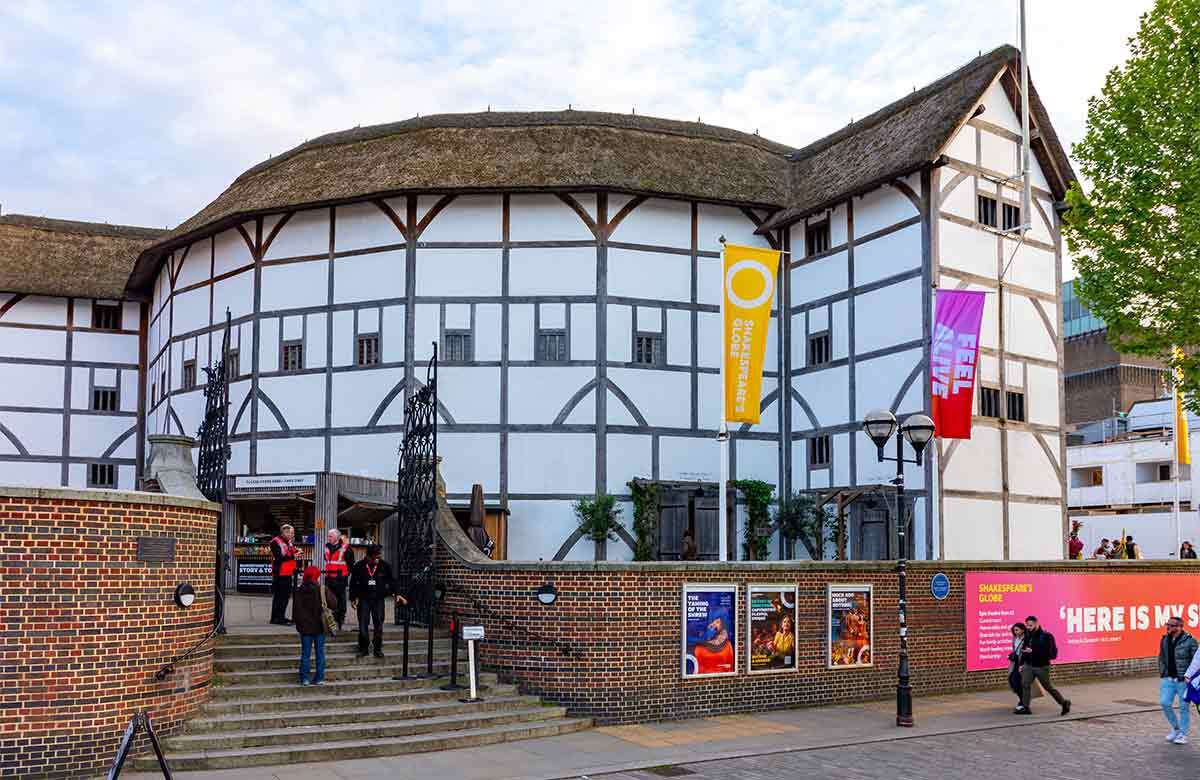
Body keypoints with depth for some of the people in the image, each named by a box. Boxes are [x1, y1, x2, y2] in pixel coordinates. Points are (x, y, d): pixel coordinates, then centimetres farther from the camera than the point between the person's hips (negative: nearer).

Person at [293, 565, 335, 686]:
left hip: (305, 627, 1)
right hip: (319, 626, -1)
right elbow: (333, 604, -5)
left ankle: (304, 678, 9)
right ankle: (319, 678, 9)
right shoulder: (323, 590, -11)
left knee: (305, 653, 9)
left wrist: (298, 623, 8)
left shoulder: (299, 591, -5)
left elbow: (296, 611, -4)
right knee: (320, 653, 8)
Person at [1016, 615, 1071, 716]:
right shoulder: (1028, 635, 6)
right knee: (1025, 684, -7)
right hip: (1028, 665, 6)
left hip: (1042, 667, -5)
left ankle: (1064, 703, 25)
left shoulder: (1045, 636, -13)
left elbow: (1047, 651, -21)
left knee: (1048, 687, 5)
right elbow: (1024, 650, 17)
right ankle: (1025, 707, -3)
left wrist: (1032, 651, -27)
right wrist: (1021, 664, 15)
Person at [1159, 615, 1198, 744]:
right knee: (1165, 703, -4)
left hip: (1184, 680, -5)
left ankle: (1183, 734, 17)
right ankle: (1176, 728, 18)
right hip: (1168, 679, 5)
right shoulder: (1165, 640, 7)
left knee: (1184, 707, 3)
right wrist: (1162, 673, 11)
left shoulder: (1189, 641, -10)